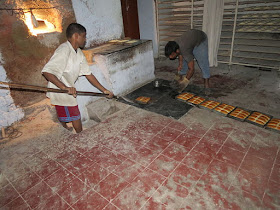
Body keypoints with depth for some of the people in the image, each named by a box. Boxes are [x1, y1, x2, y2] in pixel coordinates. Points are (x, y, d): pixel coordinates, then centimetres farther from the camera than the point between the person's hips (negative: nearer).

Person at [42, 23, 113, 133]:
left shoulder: (79, 53, 7)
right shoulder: (64, 51, -21)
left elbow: (88, 74, 9)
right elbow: (46, 71, -29)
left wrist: (104, 90, 7)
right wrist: (64, 87, -40)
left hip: (69, 92, 9)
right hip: (60, 94, -9)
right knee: (77, 126, -1)